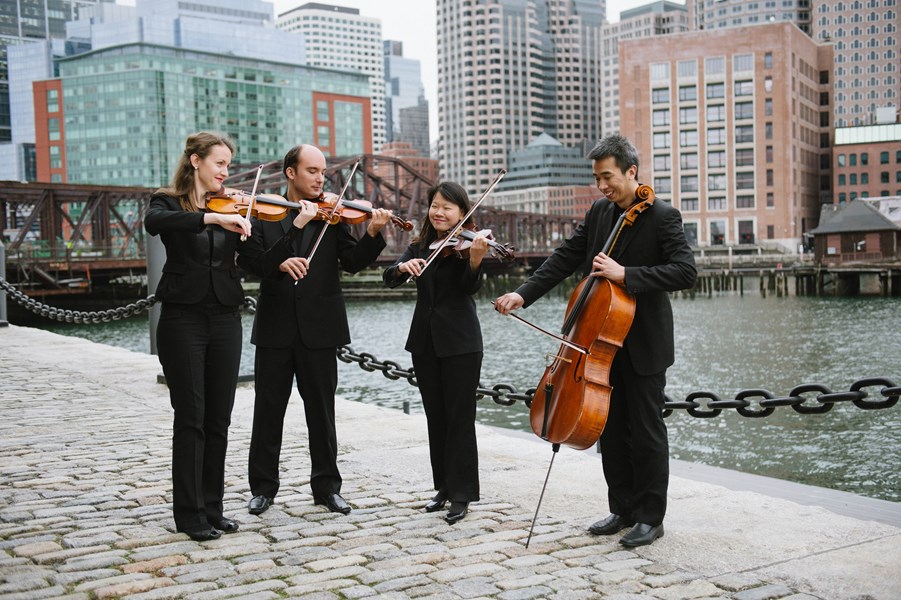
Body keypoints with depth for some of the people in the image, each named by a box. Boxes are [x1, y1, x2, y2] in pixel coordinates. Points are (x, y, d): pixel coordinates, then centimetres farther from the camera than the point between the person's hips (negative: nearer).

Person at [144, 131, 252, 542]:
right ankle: (189, 513, 8)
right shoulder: (169, 202, 0)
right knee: (191, 418, -1)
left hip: (225, 320, 4)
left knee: (219, 419, 7)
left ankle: (212, 508, 18)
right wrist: (212, 218, -34)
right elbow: (154, 223, -26)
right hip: (183, 319, -4)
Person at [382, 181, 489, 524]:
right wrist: (404, 267, -25)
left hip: (460, 342, -5)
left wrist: (475, 259, -40)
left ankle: (462, 494, 2)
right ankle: (444, 486, 23)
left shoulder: (465, 243, -5)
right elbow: (389, 279, -3)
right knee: (435, 417, 12)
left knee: (459, 418, -3)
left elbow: (470, 287, -21)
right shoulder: (419, 246, 9)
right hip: (424, 341, 6)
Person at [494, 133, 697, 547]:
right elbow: (566, 258, 6)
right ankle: (622, 509, 26)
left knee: (645, 432, 2)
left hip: (643, 346, -6)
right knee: (611, 429, 13)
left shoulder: (663, 217, -13)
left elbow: (685, 272, -23)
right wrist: (524, 294, -6)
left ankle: (650, 517, 15)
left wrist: (625, 275, -29)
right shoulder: (599, 213, 7)